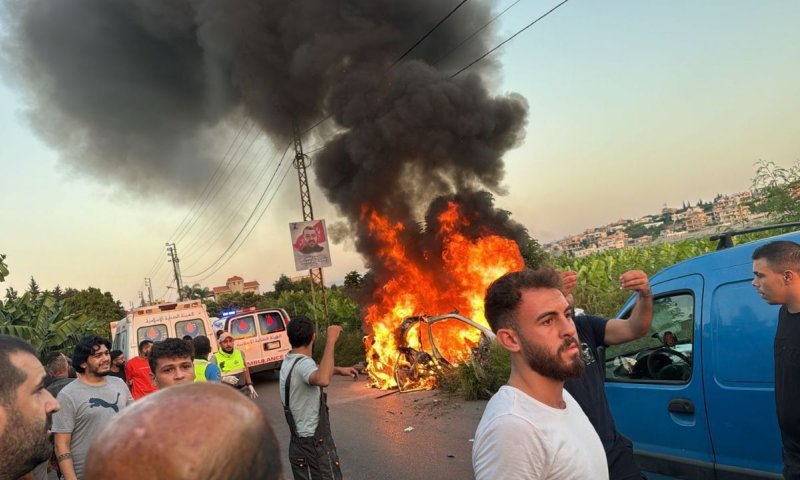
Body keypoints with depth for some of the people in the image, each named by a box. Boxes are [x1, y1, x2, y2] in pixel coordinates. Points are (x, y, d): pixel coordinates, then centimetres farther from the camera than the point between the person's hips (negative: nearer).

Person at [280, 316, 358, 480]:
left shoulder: (289, 361, 7)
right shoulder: (302, 363, -24)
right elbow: (323, 380, -48)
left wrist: (338, 370, 18)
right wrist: (331, 340, -41)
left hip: (301, 443, 9)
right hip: (314, 446, -9)